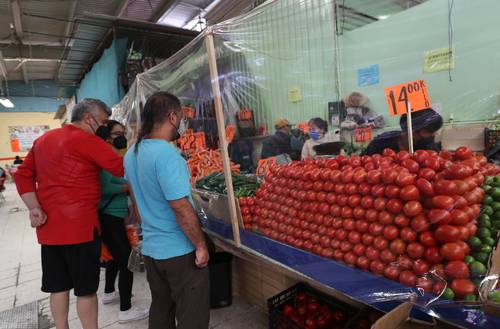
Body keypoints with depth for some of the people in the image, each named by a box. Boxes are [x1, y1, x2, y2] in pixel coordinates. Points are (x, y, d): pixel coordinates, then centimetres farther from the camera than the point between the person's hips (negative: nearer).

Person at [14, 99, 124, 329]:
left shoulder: (43, 139, 13)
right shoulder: (87, 140, -13)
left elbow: (23, 175, 11)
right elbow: (122, 168, -18)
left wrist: (35, 209, 2)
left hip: (49, 226, 8)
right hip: (79, 226, -8)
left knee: (58, 285, 17)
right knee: (86, 288, 5)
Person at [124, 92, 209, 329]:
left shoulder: (131, 153, 5)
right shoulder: (166, 153, -23)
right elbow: (181, 208, -24)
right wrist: (201, 245, -14)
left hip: (150, 248, 9)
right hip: (179, 251, -8)